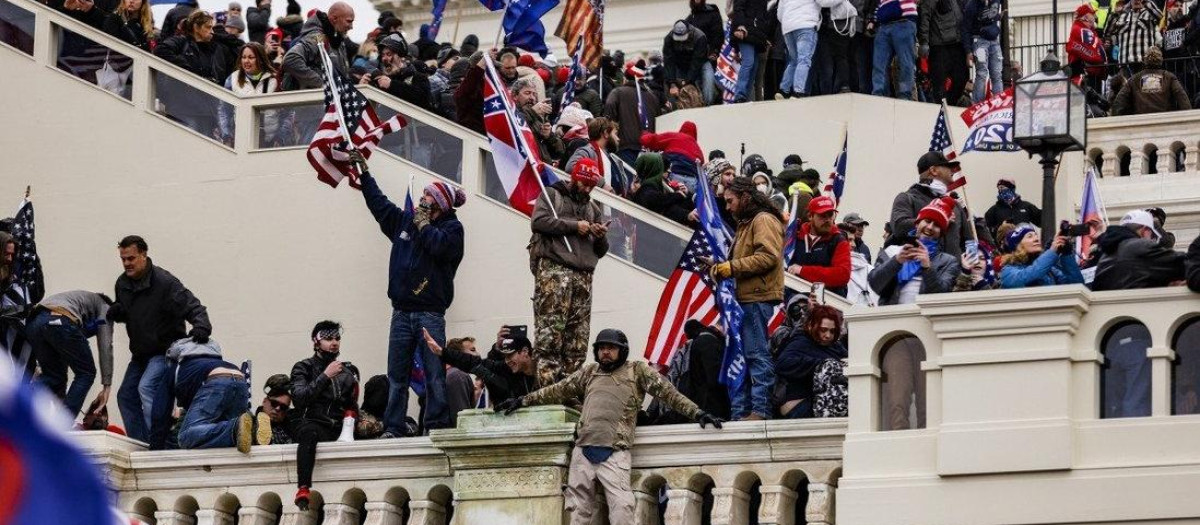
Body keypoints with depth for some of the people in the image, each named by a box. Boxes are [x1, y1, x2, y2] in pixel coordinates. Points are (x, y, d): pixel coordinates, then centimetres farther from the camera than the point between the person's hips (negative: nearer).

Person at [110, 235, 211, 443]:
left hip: (166, 350, -9)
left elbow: (193, 307, -23)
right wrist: (116, 312, -4)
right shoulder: (123, 283, 2)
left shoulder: (164, 282, -21)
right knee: (126, 396, 9)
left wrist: (201, 327, -45)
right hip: (141, 353, 9)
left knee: (146, 387, -28)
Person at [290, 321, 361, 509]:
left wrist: (351, 414, 2)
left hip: (338, 427, 4)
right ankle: (303, 489, -52)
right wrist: (325, 376, -10)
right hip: (310, 422, -4)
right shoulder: (303, 368, 9)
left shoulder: (349, 370, 22)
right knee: (309, 433, -40)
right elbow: (299, 398, -8)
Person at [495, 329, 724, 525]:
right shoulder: (589, 372, 20)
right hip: (583, 451, 4)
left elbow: (667, 392, 3)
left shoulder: (637, 371, 9)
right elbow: (558, 391, 25)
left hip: (614, 453, -4)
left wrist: (696, 412, -6)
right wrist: (522, 401, 25)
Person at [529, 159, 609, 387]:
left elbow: (600, 251, 28)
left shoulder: (593, 208, 29)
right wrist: (574, 225, -5)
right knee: (550, 331, -16)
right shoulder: (552, 195, 13)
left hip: (583, 274, 6)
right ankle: (548, 384, -23)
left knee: (578, 340, -2)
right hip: (554, 268, -6)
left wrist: (601, 237, 5)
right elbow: (538, 221, -6)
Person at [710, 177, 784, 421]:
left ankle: (760, 409, -11)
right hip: (744, 298, 11)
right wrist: (721, 268, 12)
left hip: (757, 299, -11)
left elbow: (768, 256, -19)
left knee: (756, 353, -11)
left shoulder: (764, 221, -6)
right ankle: (740, 412, 10)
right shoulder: (746, 223, 27)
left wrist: (732, 267, -17)